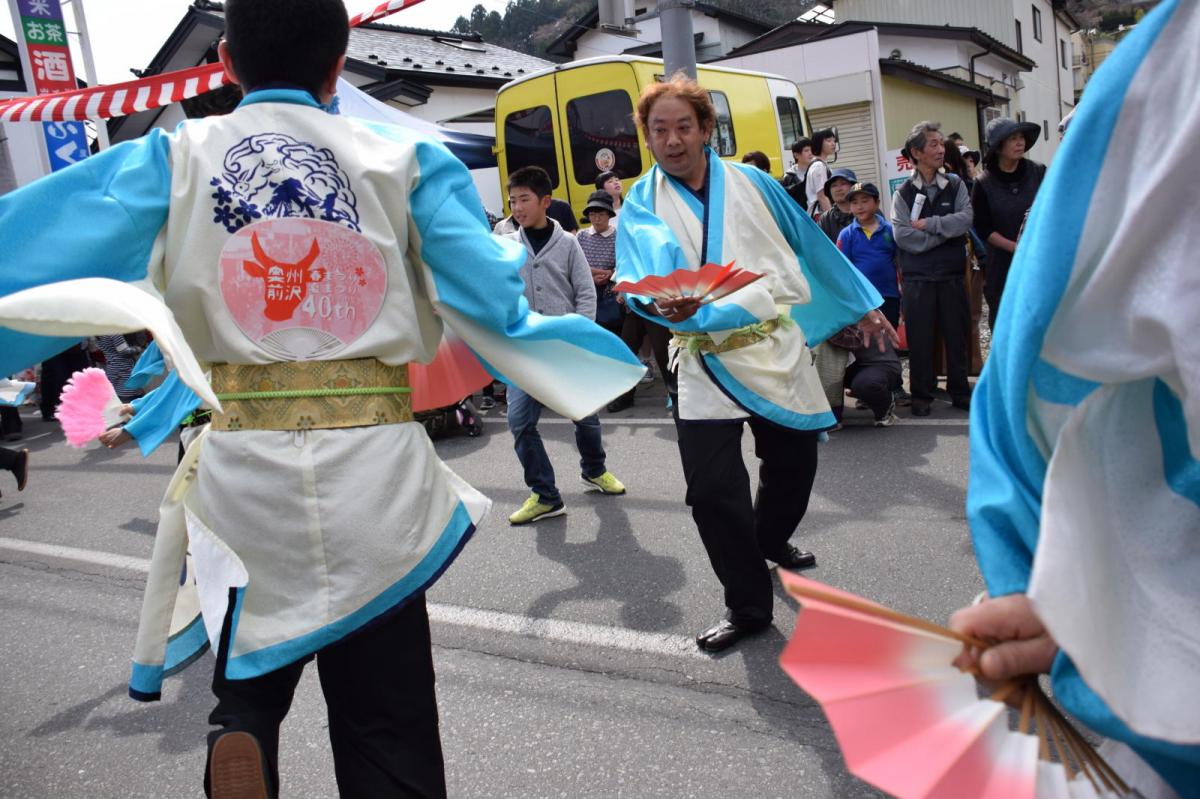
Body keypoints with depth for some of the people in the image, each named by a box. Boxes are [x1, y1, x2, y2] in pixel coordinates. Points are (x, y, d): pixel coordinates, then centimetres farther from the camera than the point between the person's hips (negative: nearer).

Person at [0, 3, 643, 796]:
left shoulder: (173, 159, 3)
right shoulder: (401, 158, 2)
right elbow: (491, 297, -2)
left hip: (239, 464, 1)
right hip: (375, 461, 0)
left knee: (248, 695, 23)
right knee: (389, 733, 12)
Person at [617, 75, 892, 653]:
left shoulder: (751, 183, 7)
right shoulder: (640, 206, 2)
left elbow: (810, 246, 15)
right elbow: (634, 282, -13)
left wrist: (862, 304, 18)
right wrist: (661, 304, -36)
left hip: (777, 349, 2)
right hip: (705, 362, -2)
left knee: (793, 463, 13)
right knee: (712, 489, -10)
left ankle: (770, 541, 46)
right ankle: (747, 605, 11)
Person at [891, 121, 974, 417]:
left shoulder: (955, 184, 8)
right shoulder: (903, 192, 2)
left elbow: (965, 220, -7)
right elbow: (901, 235, -11)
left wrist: (929, 224, -11)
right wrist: (945, 232, -9)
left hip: (952, 273, 2)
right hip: (918, 278, -2)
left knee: (956, 334, 8)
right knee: (920, 338, 2)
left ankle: (959, 391, 21)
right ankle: (921, 395, 14)